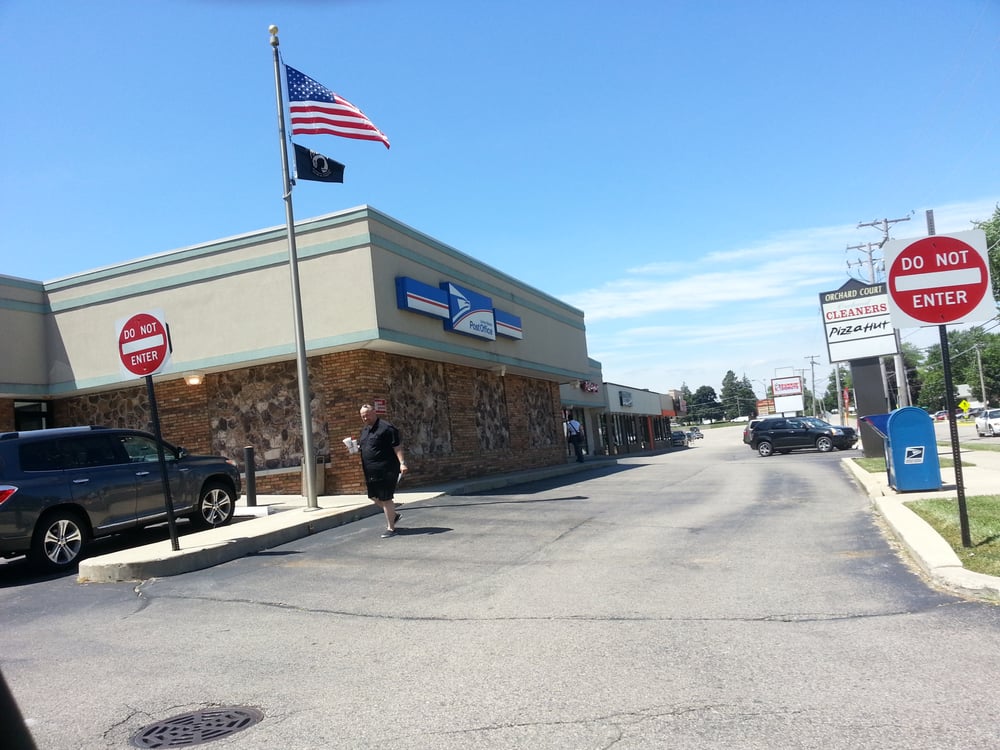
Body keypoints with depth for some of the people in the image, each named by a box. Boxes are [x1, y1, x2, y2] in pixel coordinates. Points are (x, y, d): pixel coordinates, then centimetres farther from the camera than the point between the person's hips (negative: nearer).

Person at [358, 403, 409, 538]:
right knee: (373, 497, 15)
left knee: (385, 498, -4)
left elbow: (397, 446, -16)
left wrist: (402, 463, -24)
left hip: (385, 470, -9)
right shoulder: (364, 430, 14)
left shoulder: (386, 428, -13)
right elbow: (362, 446, 27)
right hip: (371, 471, 9)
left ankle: (391, 528, 8)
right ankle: (393, 515, 35)